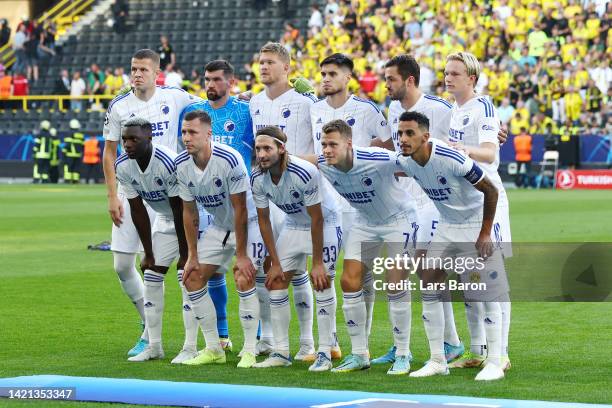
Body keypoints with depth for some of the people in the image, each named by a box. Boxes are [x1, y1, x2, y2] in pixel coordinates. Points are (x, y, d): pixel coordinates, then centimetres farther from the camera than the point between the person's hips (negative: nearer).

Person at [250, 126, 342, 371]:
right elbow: (263, 220, -5)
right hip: (294, 225, 6)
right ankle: (281, 353, 5)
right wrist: (275, 263, -6)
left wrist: (317, 263, -23)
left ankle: (325, 353, -9)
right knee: (276, 281, -1)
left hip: (325, 222, -6)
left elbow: (317, 219, -26)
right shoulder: (258, 179, -16)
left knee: (322, 282, -14)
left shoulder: (304, 173, -33)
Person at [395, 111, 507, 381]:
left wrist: (485, 233, -16)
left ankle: (495, 363, -1)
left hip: (476, 225, -7)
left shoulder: (451, 159, -30)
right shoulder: (404, 162, -10)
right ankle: (437, 361, 8)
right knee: (428, 287, 0)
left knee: (488, 292, -9)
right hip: (445, 227, 7)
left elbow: (490, 191, -21)